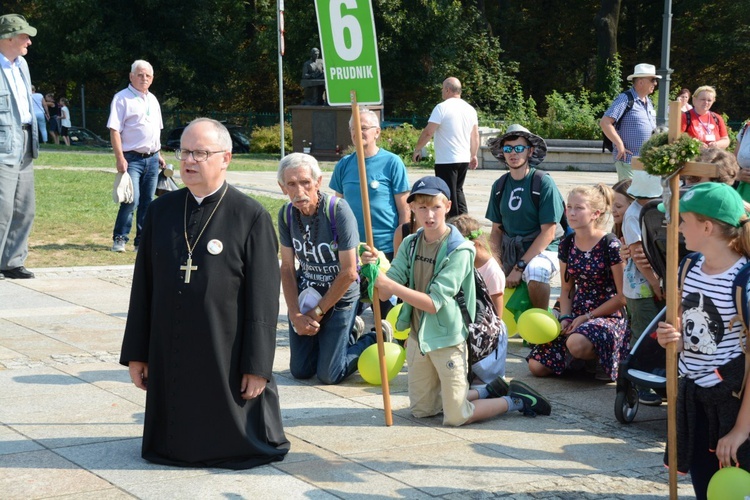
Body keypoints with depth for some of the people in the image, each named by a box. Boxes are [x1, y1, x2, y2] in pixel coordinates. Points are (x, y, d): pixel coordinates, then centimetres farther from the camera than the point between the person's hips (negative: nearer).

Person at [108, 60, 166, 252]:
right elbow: (114, 130, -12)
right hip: (132, 158, -7)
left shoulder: (153, 100, 17)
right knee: (132, 199, -15)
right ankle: (120, 238, -3)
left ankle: (142, 241, 14)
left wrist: (159, 155, 19)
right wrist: (119, 158, -19)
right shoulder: (122, 98, -6)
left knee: (147, 202, 7)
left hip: (152, 158, 7)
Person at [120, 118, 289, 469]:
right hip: (168, 358, 4)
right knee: (170, 446, 13)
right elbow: (142, 286, 8)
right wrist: (136, 353, 7)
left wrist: (257, 366, -10)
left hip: (226, 356, -4)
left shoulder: (252, 217, -8)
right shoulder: (161, 211, 5)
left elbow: (263, 299, -9)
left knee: (234, 444, 9)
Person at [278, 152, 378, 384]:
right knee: (300, 371, 10)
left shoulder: (338, 211, -23)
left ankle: (375, 338, 20)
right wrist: (295, 315, -10)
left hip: (339, 297, -5)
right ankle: (347, 331, 32)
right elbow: (287, 268, -1)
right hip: (304, 295, 5)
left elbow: (349, 272, -20)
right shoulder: (287, 215, -8)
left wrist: (318, 311, -12)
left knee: (328, 376, -3)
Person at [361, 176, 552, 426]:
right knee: (421, 411, 16)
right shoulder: (410, 244, 1)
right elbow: (388, 288, -6)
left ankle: (516, 400, 19)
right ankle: (490, 391, 31)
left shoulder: (459, 250, -18)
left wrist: (391, 286, -31)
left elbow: (434, 303, -24)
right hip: (418, 337, 6)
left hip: (447, 339, -6)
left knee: (455, 418, -3)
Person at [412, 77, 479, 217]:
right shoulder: (470, 109, 8)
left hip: (446, 160, -7)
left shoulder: (442, 108, -12)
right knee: (458, 190, 21)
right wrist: (474, 155, 22)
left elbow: (428, 132, -15)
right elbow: (475, 136, 13)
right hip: (464, 159, 7)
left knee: (449, 194, 1)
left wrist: (417, 149, -4)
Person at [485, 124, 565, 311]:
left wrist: (519, 266, -19)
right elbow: (496, 230, 9)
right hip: (510, 250, 6)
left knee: (534, 271, -37)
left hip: (543, 249, -6)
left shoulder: (543, 183, -11)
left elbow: (548, 233, -14)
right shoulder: (499, 186, 5)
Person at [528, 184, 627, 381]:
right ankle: (584, 360, 19)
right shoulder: (568, 244, 4)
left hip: (607, 316, -6)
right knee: (537, 366, -5)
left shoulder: (610, 245, -14)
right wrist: (565, 317, -4)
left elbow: (623, 296, -13)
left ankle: (597, 360, -5)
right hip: (576, 315, 7)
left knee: (576, 344, -39)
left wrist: (587, 317, -13)